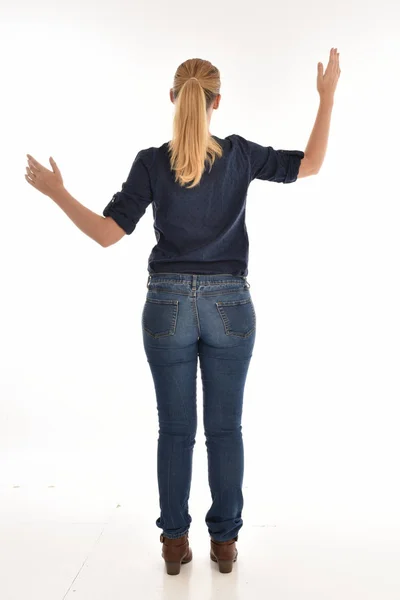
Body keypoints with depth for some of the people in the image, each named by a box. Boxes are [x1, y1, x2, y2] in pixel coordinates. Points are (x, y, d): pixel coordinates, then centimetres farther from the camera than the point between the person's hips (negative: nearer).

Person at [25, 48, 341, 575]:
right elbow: (310, 164, 6)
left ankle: (176, 542, 21)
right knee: (225, 429, 10)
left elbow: (108, 233, -11)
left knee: (175, 430, 10)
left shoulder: (151, 162, -6)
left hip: (168, 305, 0)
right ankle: (225, 541, 21)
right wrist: (328, 96, 14)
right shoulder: (240, 154, -3)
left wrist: (56, 192, 0)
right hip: (229, 305, 1)